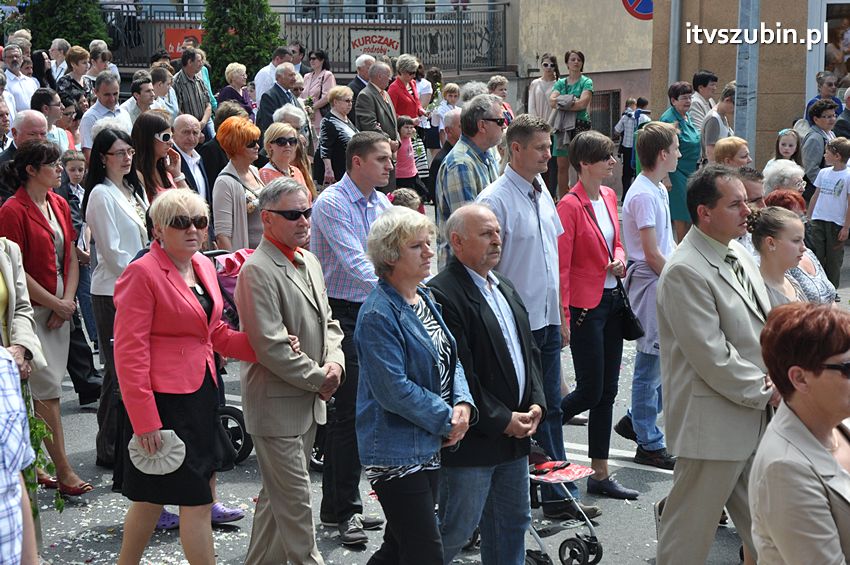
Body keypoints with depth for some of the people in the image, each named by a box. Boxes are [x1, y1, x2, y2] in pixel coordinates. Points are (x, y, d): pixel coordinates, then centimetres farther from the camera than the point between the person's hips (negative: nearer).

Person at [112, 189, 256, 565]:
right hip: (164, 400, -8)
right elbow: (130, 352, -16)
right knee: (196, 501, -3)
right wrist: (144, 418, -20)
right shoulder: (143, 273, -13)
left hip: (200, 393, 8)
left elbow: (215, 333, 16)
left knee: (152, 497, 16)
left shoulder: (204, 266, 11)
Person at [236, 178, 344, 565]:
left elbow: (328, 322, 18)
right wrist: (319, 378, -14)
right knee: (294, 501, -3)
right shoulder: (257, 270, -17)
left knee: (276, 496, 18)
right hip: (277, 402, -9)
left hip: (309, 401, 9)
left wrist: (334, 361, -2)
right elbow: (270, 345, -22)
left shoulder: (309, 261, 12)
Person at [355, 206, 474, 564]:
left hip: (429, 447, 9)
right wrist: (446, 419, -14)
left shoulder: (425, 298, 11)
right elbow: (394, 390, -21)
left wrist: (462, 405, -5)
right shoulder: (378, 314, -17)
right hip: (396, 451, -9)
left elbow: (450, 359, 14)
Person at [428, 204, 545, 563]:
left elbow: (529, 351, 18)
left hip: (515, 433, 9)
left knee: (513, 523, 18)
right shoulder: (442, 295, -17)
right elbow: (459, 374, -20)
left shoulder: (505, 289, 14)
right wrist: (502, 421, -16)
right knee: (455, 530, 0)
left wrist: (536, 403, 3)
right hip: (472, 439, -9)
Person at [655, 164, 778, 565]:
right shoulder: (685, 271, -19)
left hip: (755, 417, 9)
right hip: (712, 423, -9)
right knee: (690, 532, 4)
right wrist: (766, 392, -12)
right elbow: (711, 356, -21)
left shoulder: (738, 255, 10)